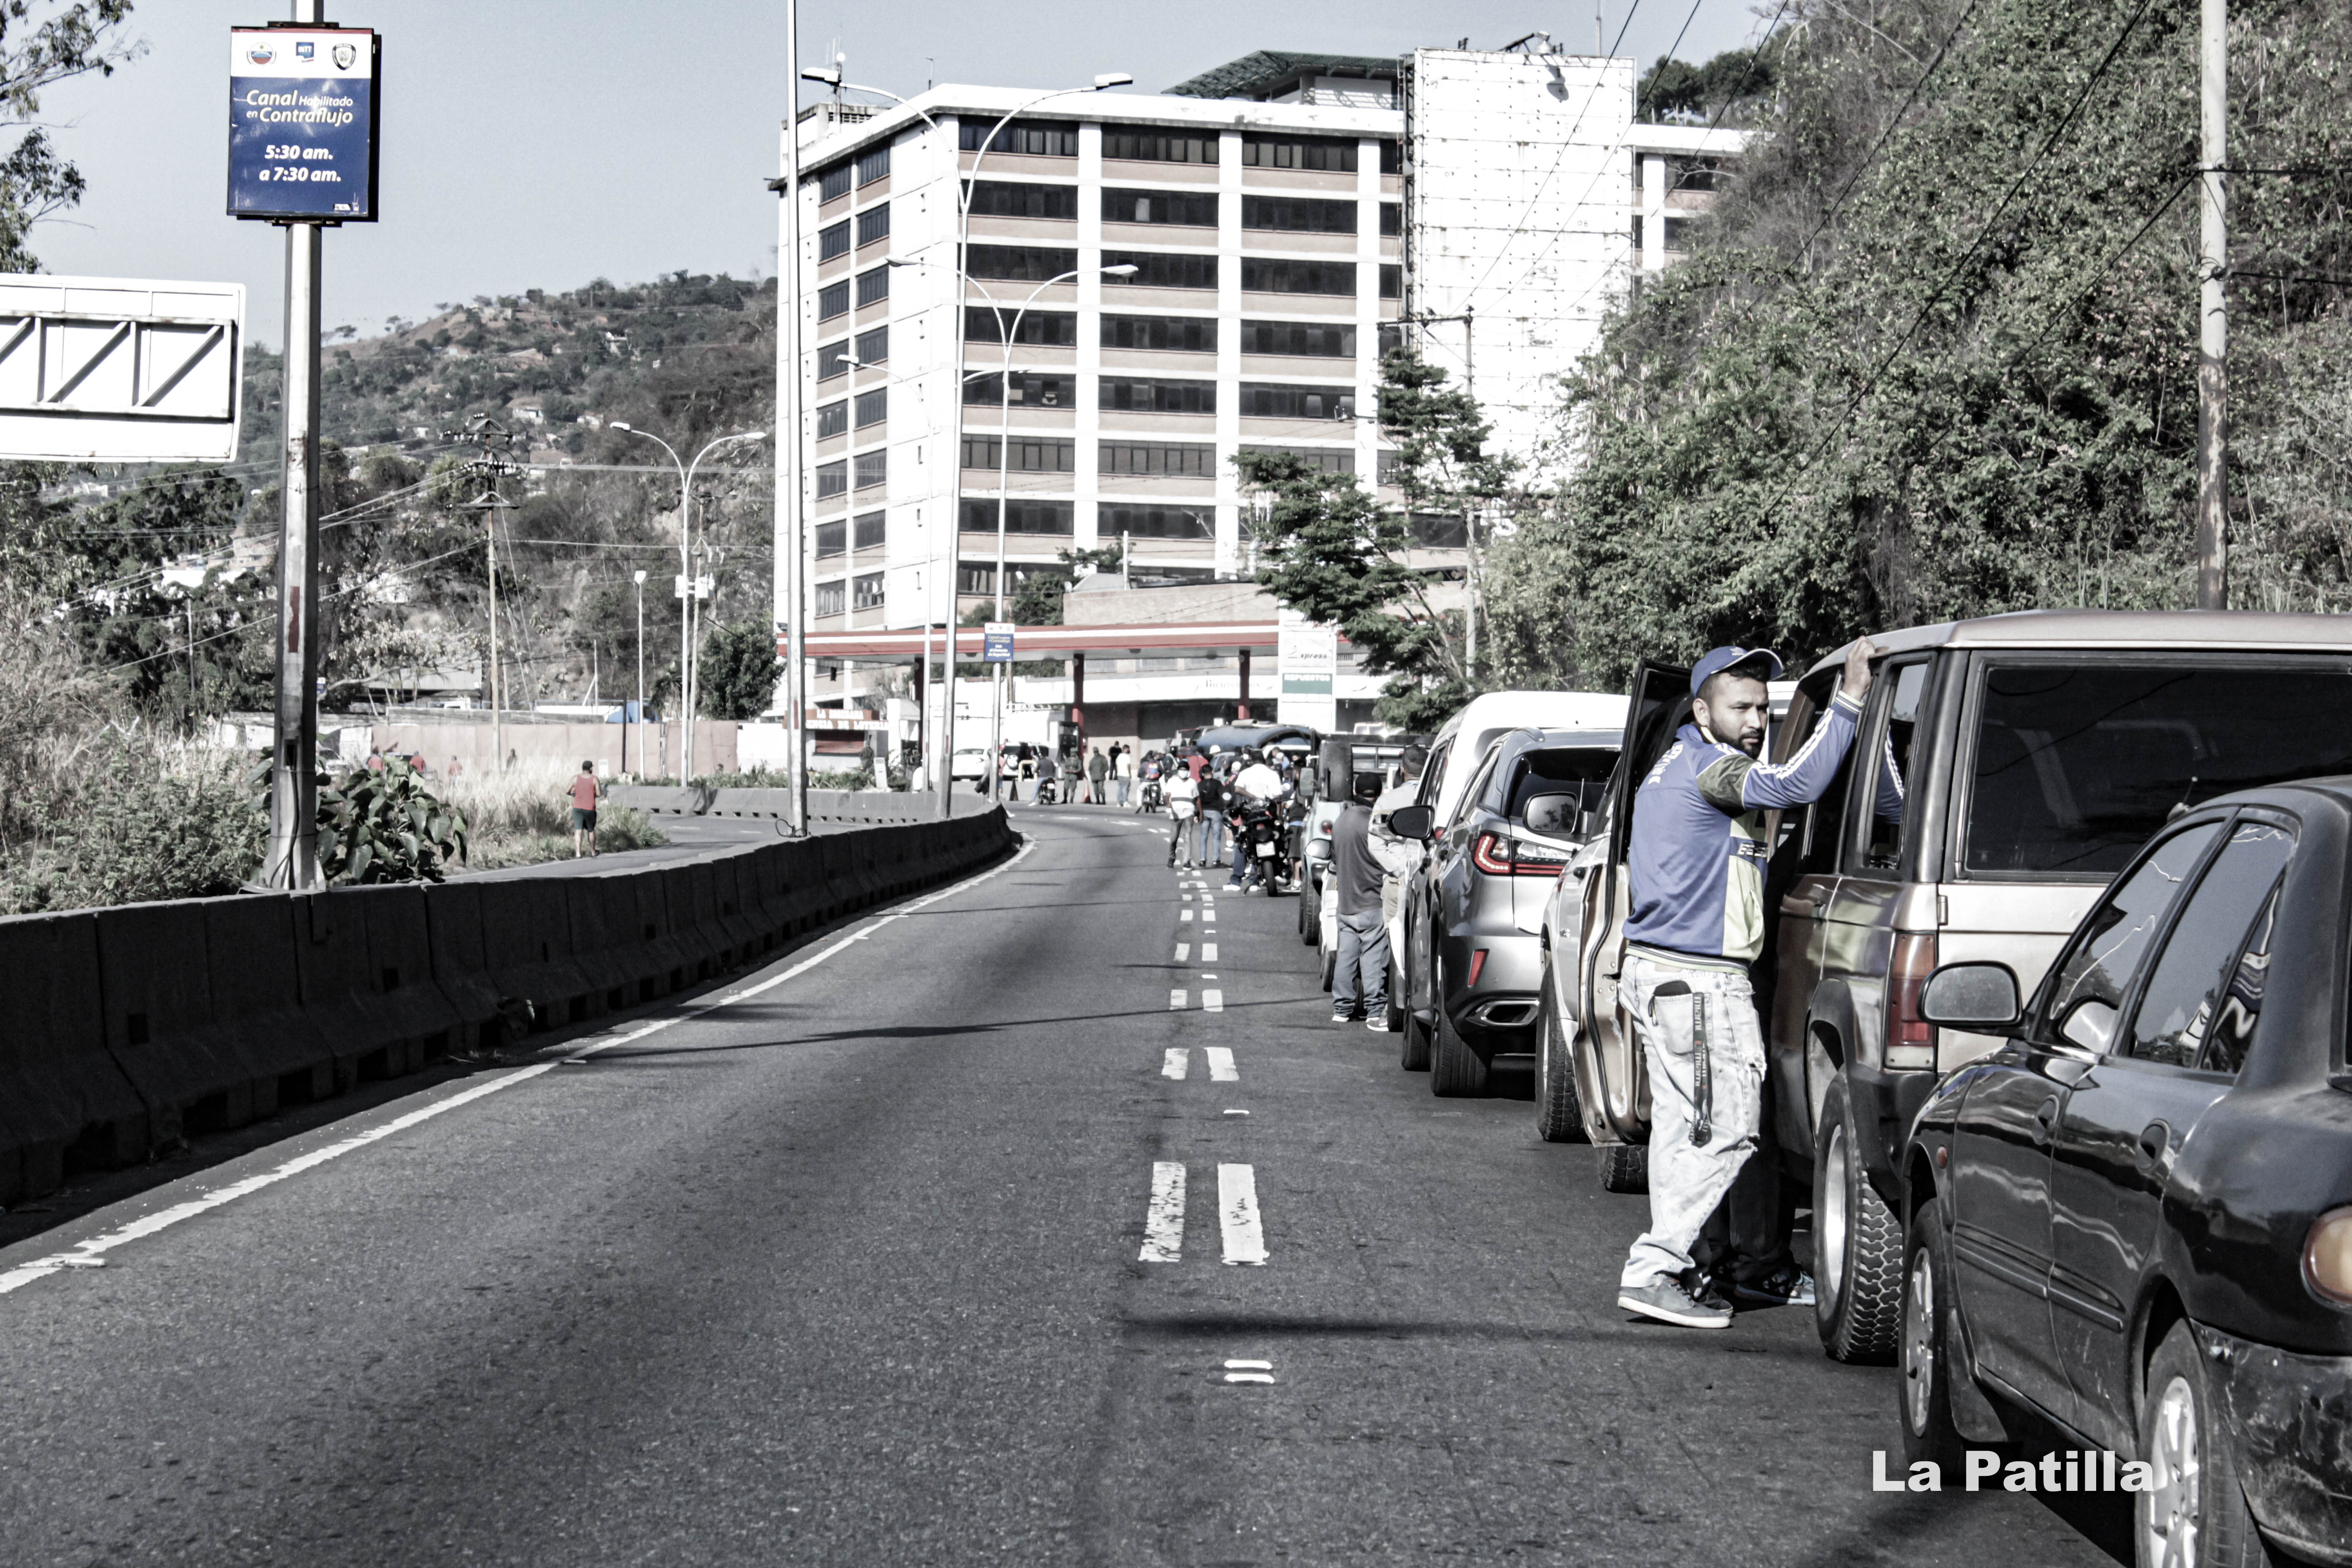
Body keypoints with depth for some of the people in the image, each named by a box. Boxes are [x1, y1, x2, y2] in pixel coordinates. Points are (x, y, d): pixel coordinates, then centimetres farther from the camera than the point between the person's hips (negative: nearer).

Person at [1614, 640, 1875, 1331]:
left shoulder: (1677, 764, 18)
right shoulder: (1708, 766, -15)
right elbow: (1793, 785, -32)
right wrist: (1848, 701, -30)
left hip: (1658, 974, 11)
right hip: (1698, 983, -11)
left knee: (1683, 1128, 13)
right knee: (1728, 1128, -8)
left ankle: (1673, 1269, 16)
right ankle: (1655, 1269, -10)